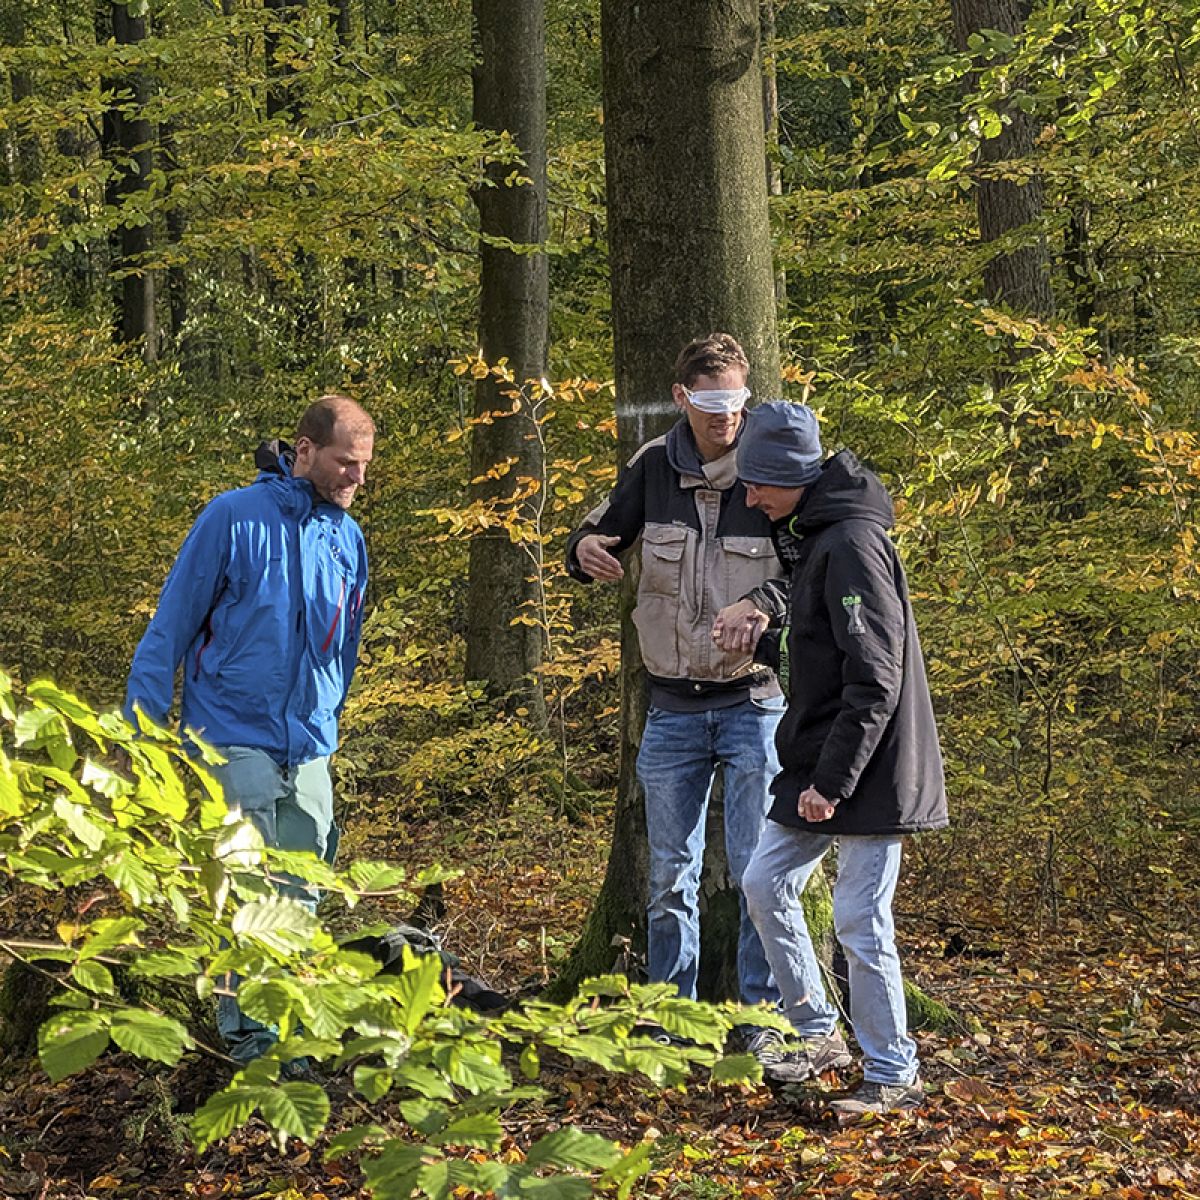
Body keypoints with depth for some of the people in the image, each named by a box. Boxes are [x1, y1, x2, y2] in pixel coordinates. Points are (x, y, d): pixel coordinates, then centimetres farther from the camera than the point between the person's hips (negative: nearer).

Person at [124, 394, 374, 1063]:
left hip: (310, 751, 5)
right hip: (237, 739, -5)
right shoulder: (235, 518, -7)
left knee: (301, 897, 8)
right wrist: (142, 724, -6)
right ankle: (247, 1034, -1)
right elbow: (172, 624, -4)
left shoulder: (349, 537, 10)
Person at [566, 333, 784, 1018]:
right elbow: (603, 537, 14)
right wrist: (586, 550, -11)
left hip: (755, 702, -3)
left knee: (760, 873, -1)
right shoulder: (655, 467, 1)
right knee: (671, 876, 11)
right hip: (673, 709, 4)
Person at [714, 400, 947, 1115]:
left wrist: (832, 779, -22)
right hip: (818, 766, 10)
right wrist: (765, 605, 7)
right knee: (766, 886, 13)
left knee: (860, 921, -5)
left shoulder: (853, 544, -19)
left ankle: (894, 1075, 9)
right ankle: (820, 1034, 25)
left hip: (870, 770, -10)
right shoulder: (811, 535, 11)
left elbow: (874, 681, -23)